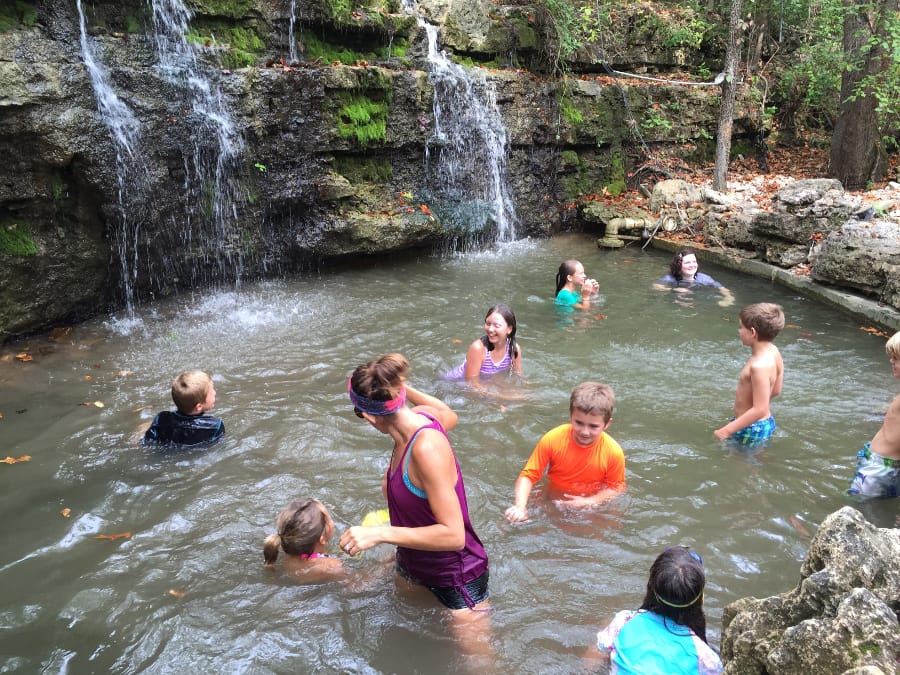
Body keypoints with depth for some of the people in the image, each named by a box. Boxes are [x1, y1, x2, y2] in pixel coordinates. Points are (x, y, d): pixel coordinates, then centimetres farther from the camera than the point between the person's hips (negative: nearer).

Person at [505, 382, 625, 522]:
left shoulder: (614, 452, -21)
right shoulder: (552, 440, -21)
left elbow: (615, 488, -7)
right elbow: (528, 476, -17)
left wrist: (588, 502, -22)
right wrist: (520, 507, -33)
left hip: (592, 509, 0)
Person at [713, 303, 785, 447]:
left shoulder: (759, 366, -30)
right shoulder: (773, 351, -2)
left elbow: (759, 410, -29)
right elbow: (776, 390, 10)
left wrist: (727, 430, -26)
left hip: (751, 430, -10)